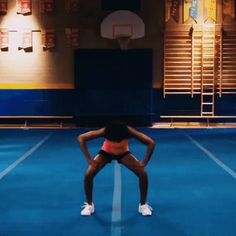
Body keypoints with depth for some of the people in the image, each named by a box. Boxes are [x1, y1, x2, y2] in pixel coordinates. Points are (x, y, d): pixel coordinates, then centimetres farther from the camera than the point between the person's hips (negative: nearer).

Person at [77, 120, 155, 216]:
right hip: (106, 152, 0)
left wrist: (144, 162, -31)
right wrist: (89, 159, -34)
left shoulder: (128, 131, -37)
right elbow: (81, 138, -33)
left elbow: (151, 143, -29)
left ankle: (143, 205, 3)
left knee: (143, 174, -18)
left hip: (123, 153, 1)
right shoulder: (105, 131, -38)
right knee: (88, 174, -21)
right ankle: (89, 205, 3)